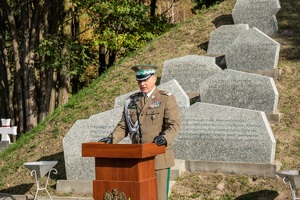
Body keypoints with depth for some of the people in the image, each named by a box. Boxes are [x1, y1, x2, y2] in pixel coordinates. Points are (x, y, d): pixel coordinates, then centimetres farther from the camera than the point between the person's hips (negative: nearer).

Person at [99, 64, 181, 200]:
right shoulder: (132, 101, 14)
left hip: (159, 157, -4)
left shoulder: (167, 99, 0)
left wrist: (165, 137, -30)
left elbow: (174, 125, -9)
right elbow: (123, 126, 13)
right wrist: (112, 138, -5)